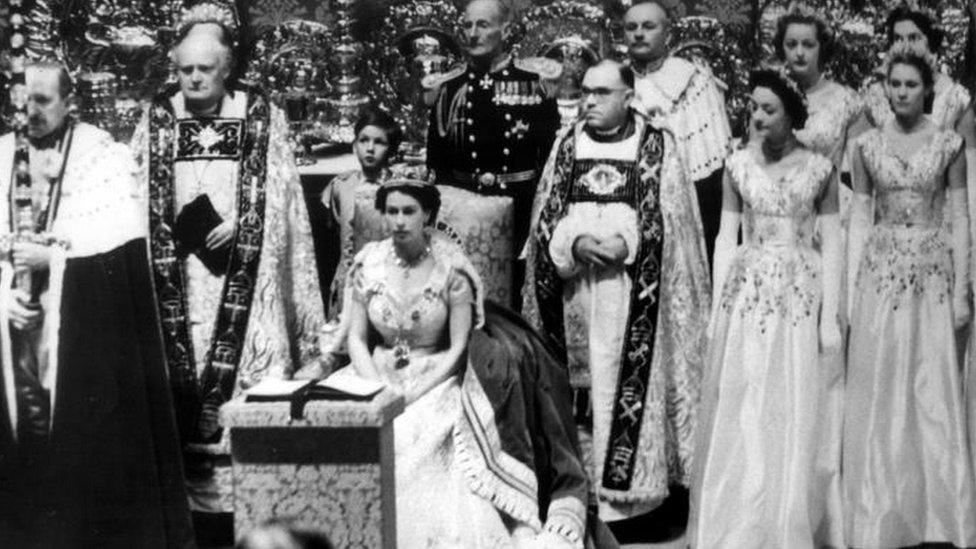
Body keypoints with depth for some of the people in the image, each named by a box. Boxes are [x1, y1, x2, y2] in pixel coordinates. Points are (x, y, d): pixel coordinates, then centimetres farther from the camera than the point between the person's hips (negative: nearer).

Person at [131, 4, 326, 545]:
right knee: (186, 384, 0)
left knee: (247, 379, -5)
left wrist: (236, 223, -12)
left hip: (243, 274, -2)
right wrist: (178, 226, -5)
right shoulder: (156, 119, 7)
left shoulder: (262, 117, 1)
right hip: (177, 276, 2)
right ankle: (200, 504, 7)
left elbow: (279, 198, 0)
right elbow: (137, 198, 9)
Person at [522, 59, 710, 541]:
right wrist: (574, 244, -11)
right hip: (576, 290, 3)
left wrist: (626, 245, -16)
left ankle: (620, 499, 5)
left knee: (628, 389, -4)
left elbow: (669, 221, -2)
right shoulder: (567, 144, 10)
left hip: (633, 294, -3)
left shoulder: (657, 146, 1)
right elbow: (546, 218, 8)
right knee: (585, 389, 6)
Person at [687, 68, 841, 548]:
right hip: (745, 294, 1)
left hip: (798, 297, -1)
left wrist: (829, 317, -3)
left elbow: (830, 245, 1)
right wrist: (716, 310, 0)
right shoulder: (737, 165, 3)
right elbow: (725, 239, 4)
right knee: (738, 417, 3)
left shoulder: (819, 169, 0)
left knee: (791, 419, 5)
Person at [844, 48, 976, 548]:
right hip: (880, 271, 1)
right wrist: (850, 288, 0)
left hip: (933, 271, -1)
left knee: (935, 390, 1)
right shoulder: (867, 146, 4)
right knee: (878, 392, 3)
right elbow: (859, 218, 5)